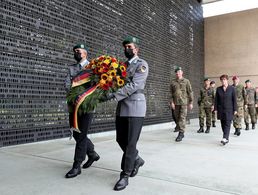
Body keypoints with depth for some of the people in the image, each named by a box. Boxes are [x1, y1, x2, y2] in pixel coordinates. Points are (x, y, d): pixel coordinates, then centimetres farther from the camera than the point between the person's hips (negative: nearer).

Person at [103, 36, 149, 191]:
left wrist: (113, 95, -25)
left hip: (136, 106, -7)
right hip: (122, 106, 7)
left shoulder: (142, 64, -4)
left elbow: (134, 85, -18)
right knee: (121, 140, 12)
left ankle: (125, 176, 8)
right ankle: (137, 160, 35)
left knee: (131, 143, -3)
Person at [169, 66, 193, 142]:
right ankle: (181, 133, 23)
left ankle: (181, 133, -7)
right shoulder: (173, 82, 8)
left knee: (182, 118, -10)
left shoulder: (186, 81, 3)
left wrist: (191, 102, -1)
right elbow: (171, 93, 7)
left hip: (184, 102, -3)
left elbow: (190, 92, 3)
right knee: (177, 118, 9)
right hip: (176, 103, 3)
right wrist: (171, 102, -3)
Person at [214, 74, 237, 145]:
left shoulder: (232, 88, 0)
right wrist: (215, 109, 2)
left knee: (227, 124, -10)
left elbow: (234, 99, 0)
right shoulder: (218, 89, 6)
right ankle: (226, 139, 15)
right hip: (221, 109, 3)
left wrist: (235, 109, -3)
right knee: (223, 124, 6)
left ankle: (225, 138, -16)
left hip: (229, 109, -3)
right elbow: (216, 100, 6)